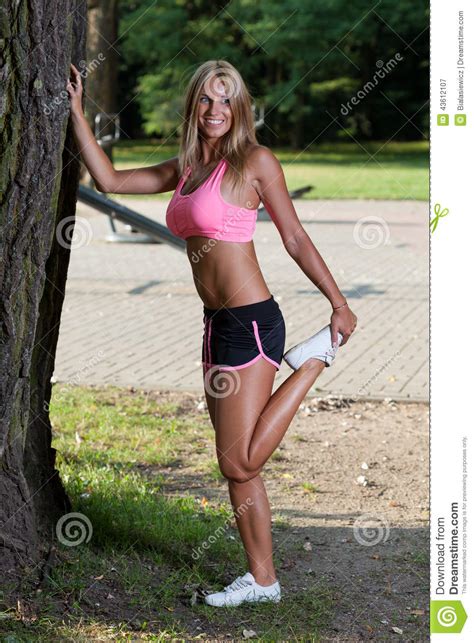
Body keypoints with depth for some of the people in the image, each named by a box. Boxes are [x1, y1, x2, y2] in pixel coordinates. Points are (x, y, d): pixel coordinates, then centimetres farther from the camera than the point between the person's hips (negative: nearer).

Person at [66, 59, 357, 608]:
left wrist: (338, 303, -4)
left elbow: (295, 239, -4)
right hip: (217, 326, 8)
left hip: (250, 321, -8)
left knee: (239, 463, -6)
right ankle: (262, 579, 18)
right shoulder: (184, 169, 13)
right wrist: (76, 111, 19)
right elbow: (110, 180, 18)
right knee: (237, 464, 10)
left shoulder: (255, 161, -7)